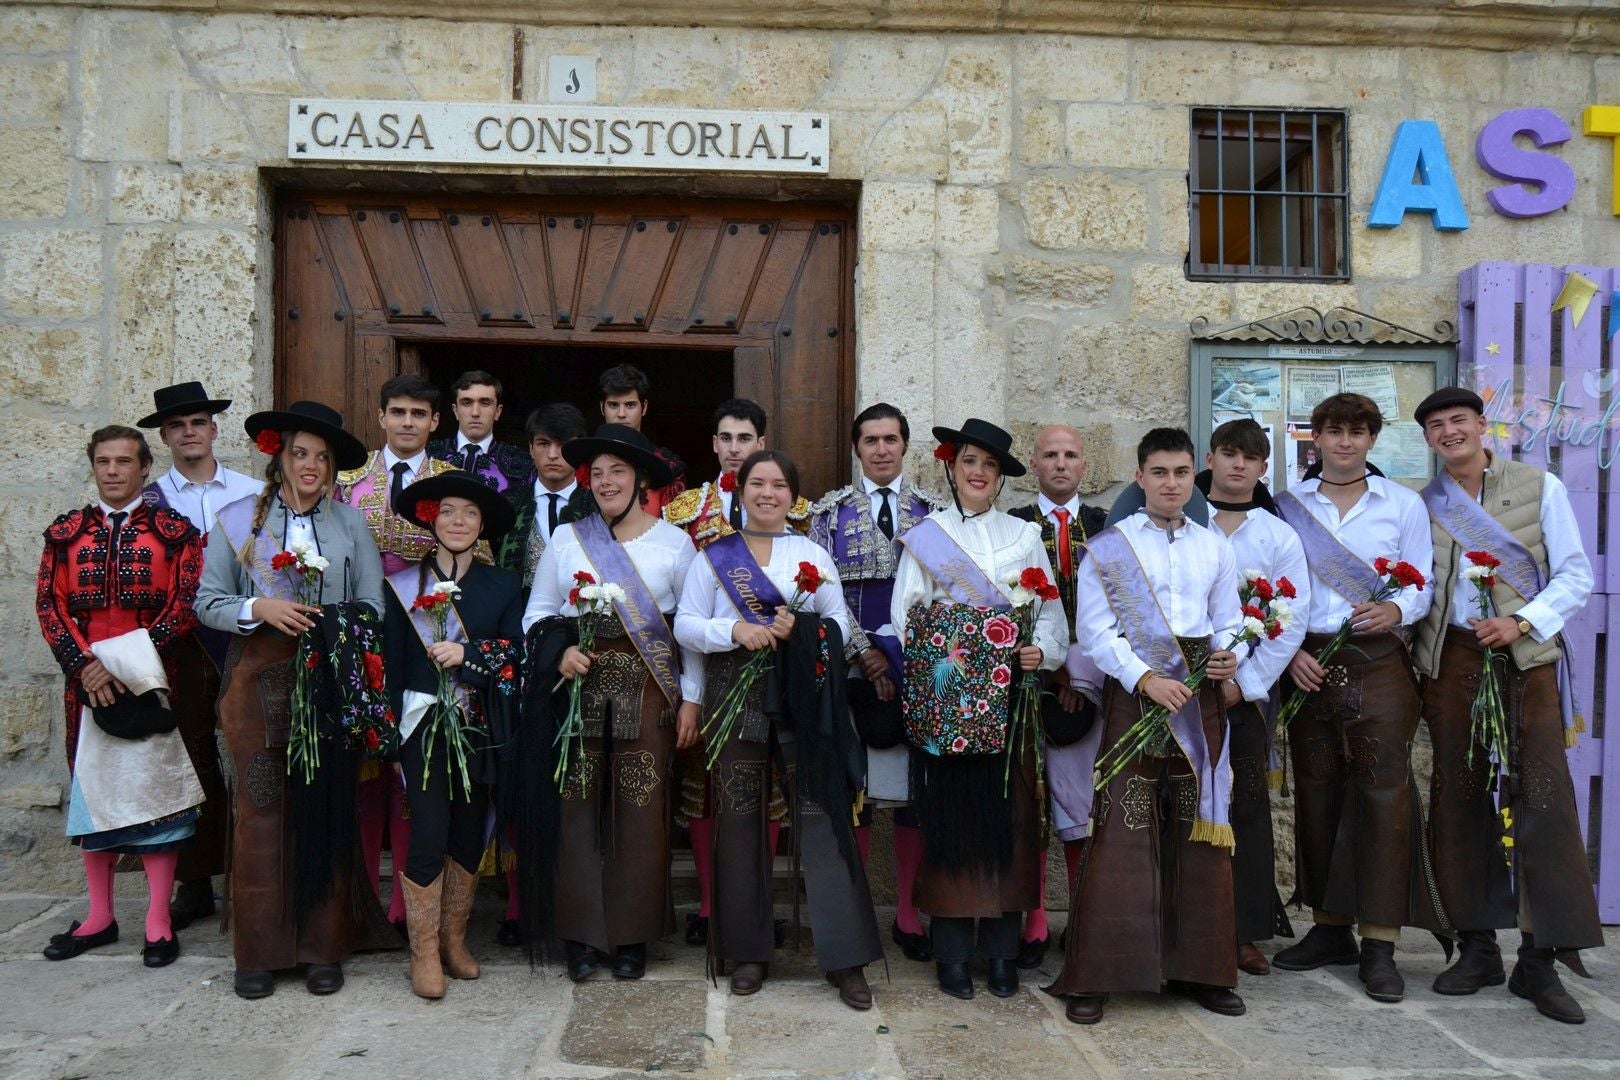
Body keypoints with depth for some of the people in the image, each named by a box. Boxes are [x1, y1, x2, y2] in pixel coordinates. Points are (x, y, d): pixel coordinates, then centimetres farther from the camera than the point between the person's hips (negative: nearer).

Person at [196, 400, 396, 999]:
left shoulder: (350, 522, 9)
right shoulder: (237, 519, 8)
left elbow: (372, 604, 4)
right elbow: (208, 601, 4)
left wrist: (336, 626, -14)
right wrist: (260, 609, -13)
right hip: (259, 679, 0)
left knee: (327, 807, 2)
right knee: (261, 809, -1)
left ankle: (324, 946, 13)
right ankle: (258, 951, 11)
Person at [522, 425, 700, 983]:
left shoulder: (674, 541, 5)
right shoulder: (565, 538, 8)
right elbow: (537, 612, 10)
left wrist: (691, 698, 0)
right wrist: (559, 651, -9)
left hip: (649, 691, -1)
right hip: (580, 687, 1)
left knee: (642, 811, 0)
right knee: (577, 807, 0)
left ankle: (632, 934, 14)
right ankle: (583, 934, 12)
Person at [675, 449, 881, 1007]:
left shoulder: (813, 555, 14)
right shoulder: (714, 554, 11)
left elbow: (841, 624, 8)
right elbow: (685, 624, 4)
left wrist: (801, 630, -12)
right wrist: (734, 630, -13)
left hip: (803, 697, 0)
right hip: (734, 697, 0)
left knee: (821, 813, -6)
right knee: (739, 818, 3)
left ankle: (844, 956, -1)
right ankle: (748, 951, 16)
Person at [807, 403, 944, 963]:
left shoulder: (932, 510, 10)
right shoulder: (830, 510, 6)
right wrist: (865, 653, -9)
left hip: (919, 665, 1)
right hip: (853, 666, -1)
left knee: (916, 789, 4)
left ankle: (908, 913, 16)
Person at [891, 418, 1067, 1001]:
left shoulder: (1024, 535, 13)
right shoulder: (924, 535, 9)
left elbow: (1051, 609, 7)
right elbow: (905, 611, 3)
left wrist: (1042, 650, -12)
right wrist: (935, 657, -10)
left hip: (1005, 697, 2)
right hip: (943, 700, -1)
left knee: (1007, 817, 2)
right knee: (948, 817, 0)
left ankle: (1002, 949, 11)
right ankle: (951, 949, 9)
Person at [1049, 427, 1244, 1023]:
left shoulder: (1215, 547, 14)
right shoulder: (1109, 545, 2)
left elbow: (1228, 625, 17)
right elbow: (1094, 631, -5)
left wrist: (1227, 656, -6)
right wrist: (1146, 679, -17)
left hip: (1200, 694, 4)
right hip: (1133, 690, -4)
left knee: (1201, 828, 6)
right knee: (1122, 831, -6)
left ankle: (1199, 967, 19)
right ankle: (1094, 974, 2)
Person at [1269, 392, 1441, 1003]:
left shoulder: (1403, 504, 7)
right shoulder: (1290, 504, 10)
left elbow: (1422, 585, 5)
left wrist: (1396, 610, -17)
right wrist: (1289, 651, -4)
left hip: (1378, 661, -2)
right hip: (1308, 664, 2)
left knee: (1385, 792, -6)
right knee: (1316, 794, 7)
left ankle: (1379, 945, 0)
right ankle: (1329, 929, 19)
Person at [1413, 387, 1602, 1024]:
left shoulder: (1540, 487, 5)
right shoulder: (1422, 504, 11)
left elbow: (1575, 575, 1)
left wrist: (1522, 623, -12)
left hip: (1525, 658, -2)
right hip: (1451, 660, 2)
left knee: (1540, 798, -8)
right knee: (1459, 798, 4)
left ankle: (1539, 960, -1)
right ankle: (1478, 948, 14)